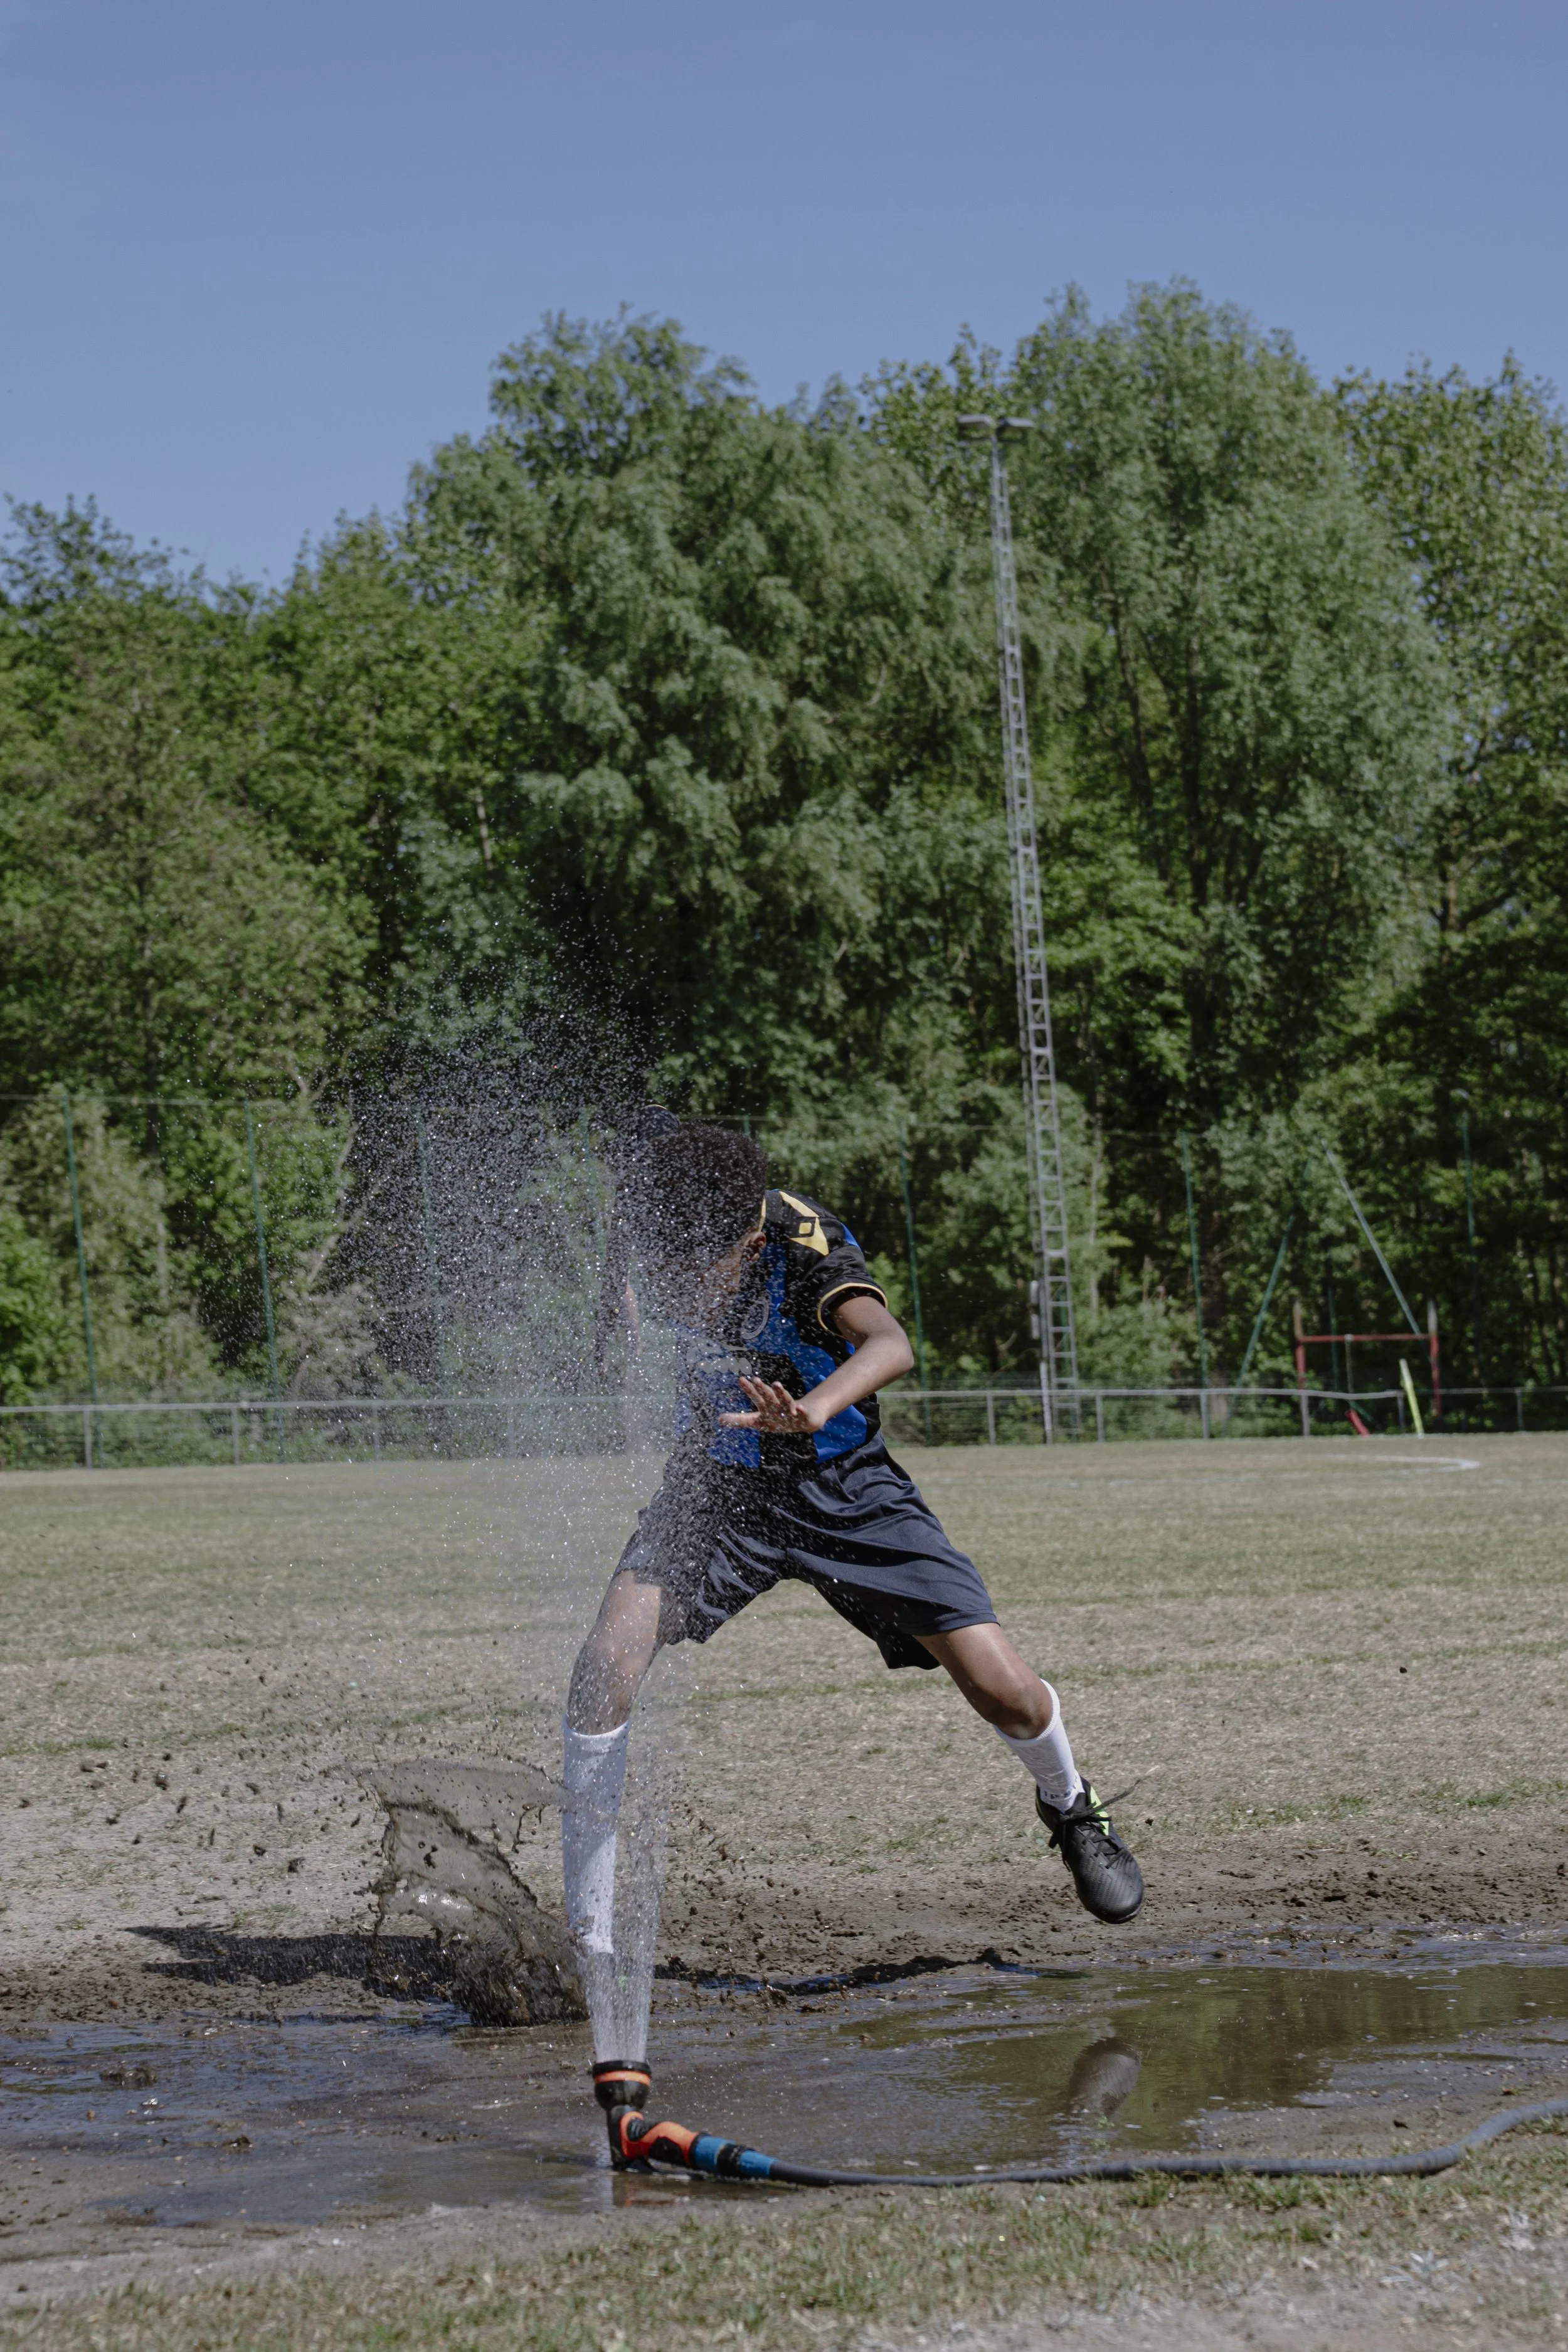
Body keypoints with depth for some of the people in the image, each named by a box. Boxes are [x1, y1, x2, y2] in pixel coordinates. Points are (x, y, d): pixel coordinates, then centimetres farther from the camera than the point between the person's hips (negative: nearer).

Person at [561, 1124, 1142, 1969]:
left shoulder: (808, 1246, -29)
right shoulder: (666, 1234, -16)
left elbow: (888, 1344, -51)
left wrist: (817, 1407, -69)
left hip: (846, 1487, -3)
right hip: (719, 1483, 3)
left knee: (1001, 1686, -12)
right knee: (606, 1661, -21)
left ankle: (1069, 1807, 25)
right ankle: (586, 1933, -10)